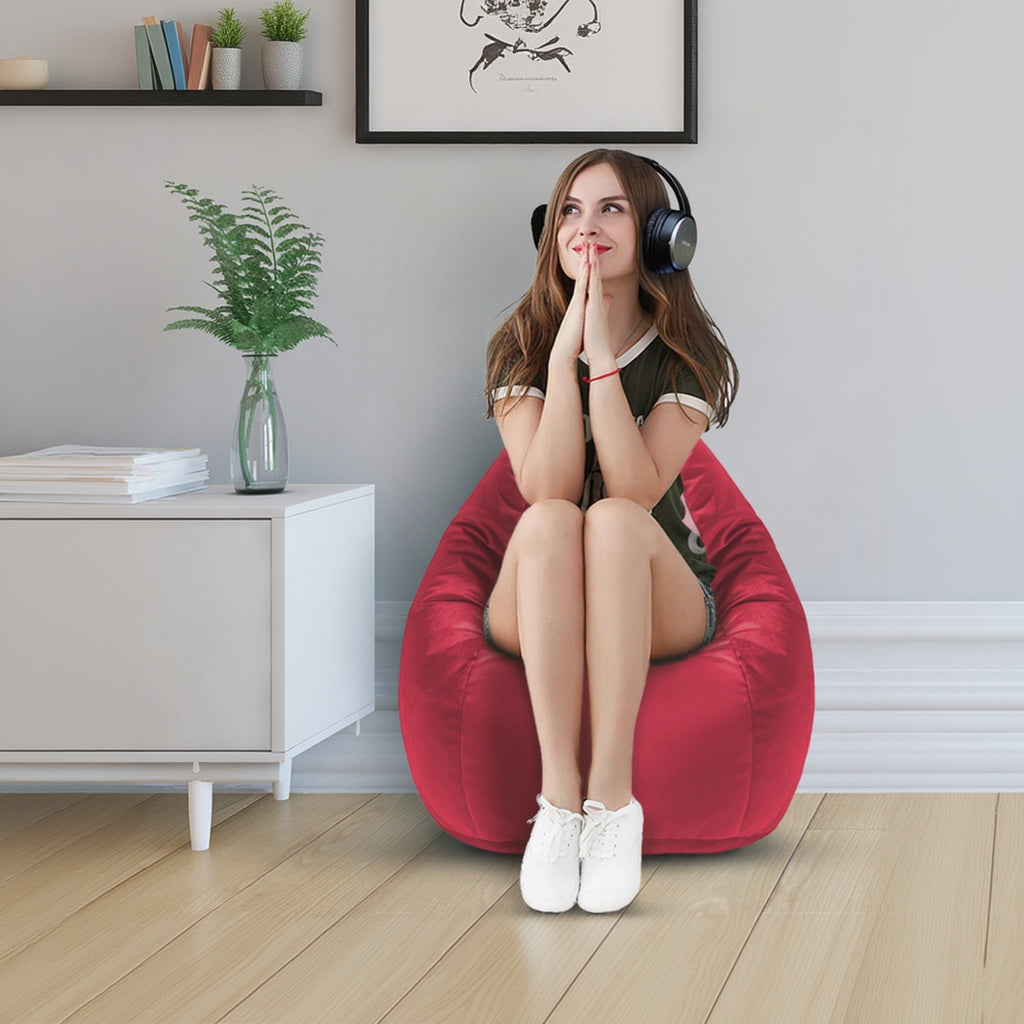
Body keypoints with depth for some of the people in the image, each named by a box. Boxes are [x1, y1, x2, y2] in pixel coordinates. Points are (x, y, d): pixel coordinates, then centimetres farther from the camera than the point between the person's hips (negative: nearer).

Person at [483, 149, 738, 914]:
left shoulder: (688, 356, -3)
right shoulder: (521, 349, 0)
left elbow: (637, 490, -19)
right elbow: (546, 489, -16)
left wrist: (603, 355, -23)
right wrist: (564, 354, -22)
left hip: (663, 602, -1)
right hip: (539, 612, 1)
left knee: (615, 521, -34)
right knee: (550, 524, -34)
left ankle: (613, 794, -38)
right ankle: (560, 796, -40)